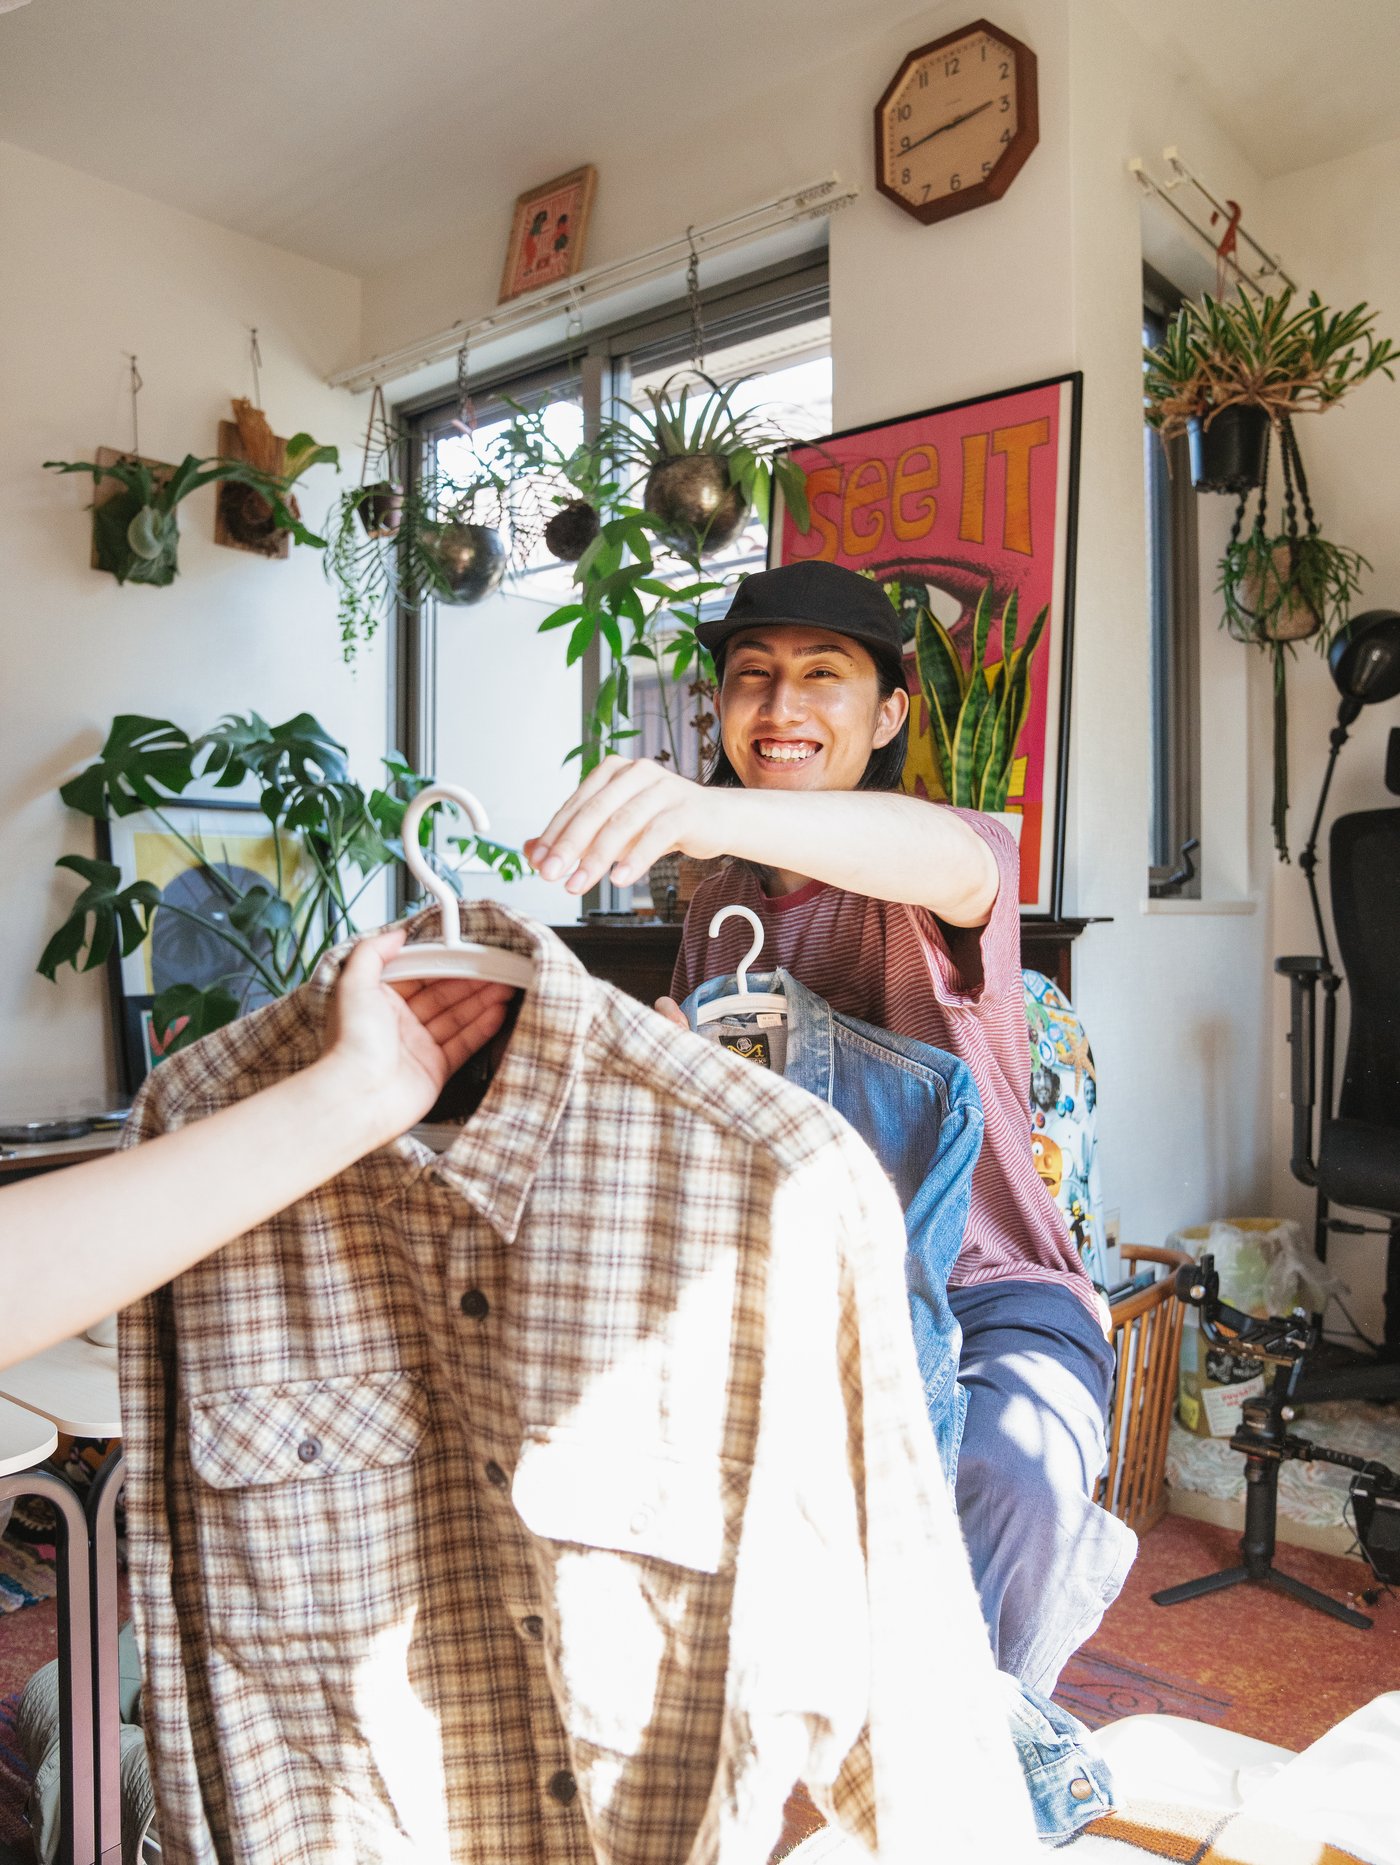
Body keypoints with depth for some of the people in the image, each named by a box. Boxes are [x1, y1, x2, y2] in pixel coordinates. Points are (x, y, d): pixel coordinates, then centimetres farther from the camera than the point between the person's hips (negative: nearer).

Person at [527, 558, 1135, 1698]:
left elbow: (944, 856, -38)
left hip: (987, 1289, -5)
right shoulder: (721, 905, 12)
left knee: (1014, 1483, -36)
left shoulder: (957, 864, -8)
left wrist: (707, 811, -57)